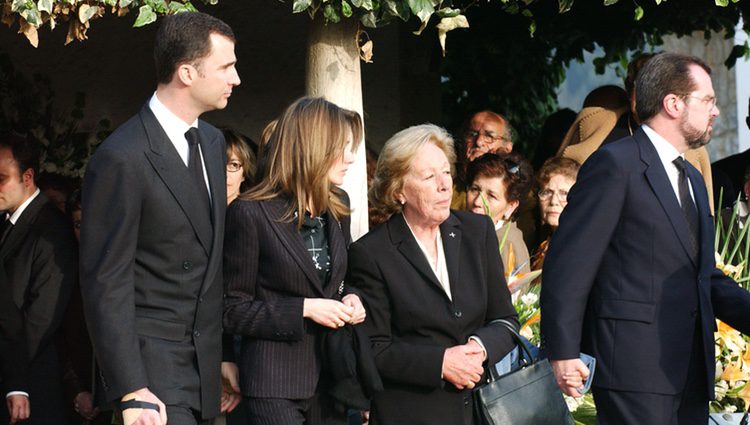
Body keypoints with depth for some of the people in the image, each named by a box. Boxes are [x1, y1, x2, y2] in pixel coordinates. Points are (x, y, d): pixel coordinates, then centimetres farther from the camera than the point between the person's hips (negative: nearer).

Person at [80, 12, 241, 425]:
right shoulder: (122, 159, -15)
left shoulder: (212, 141, 11)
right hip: (153, 363, -7)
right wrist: (131, 391, -19)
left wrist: (225, 356, 16)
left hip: (205, 359, 7)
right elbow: (105, 282, -15)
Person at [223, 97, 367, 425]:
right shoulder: (251, 213, -10)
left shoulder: (337, 206, 10)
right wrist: (304, 309, -16)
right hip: (275, 384, -6)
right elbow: (233, 310, -9)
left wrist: (347, 300, 2)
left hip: (330, 375, 6)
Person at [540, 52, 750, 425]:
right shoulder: (615, 164, -7)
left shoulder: (692, 179, 22)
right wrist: (563, 352, -18)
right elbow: (569, 262, -12)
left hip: (692, 367, 9)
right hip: (635, 364, -9)